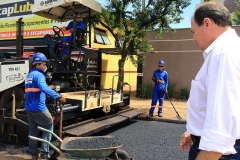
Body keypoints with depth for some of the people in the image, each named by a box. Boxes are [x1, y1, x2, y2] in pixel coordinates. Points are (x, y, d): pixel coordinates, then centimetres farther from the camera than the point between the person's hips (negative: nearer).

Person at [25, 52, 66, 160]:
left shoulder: (29, 75, 14)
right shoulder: (38, 75, -16)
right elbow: (44, 88, -35)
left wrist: (48, 88, 34)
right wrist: (58, 97, -44)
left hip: (29, 108, 9)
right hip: (38, 108, -9)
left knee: (33, 130, 15)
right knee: (49, 127, 6)